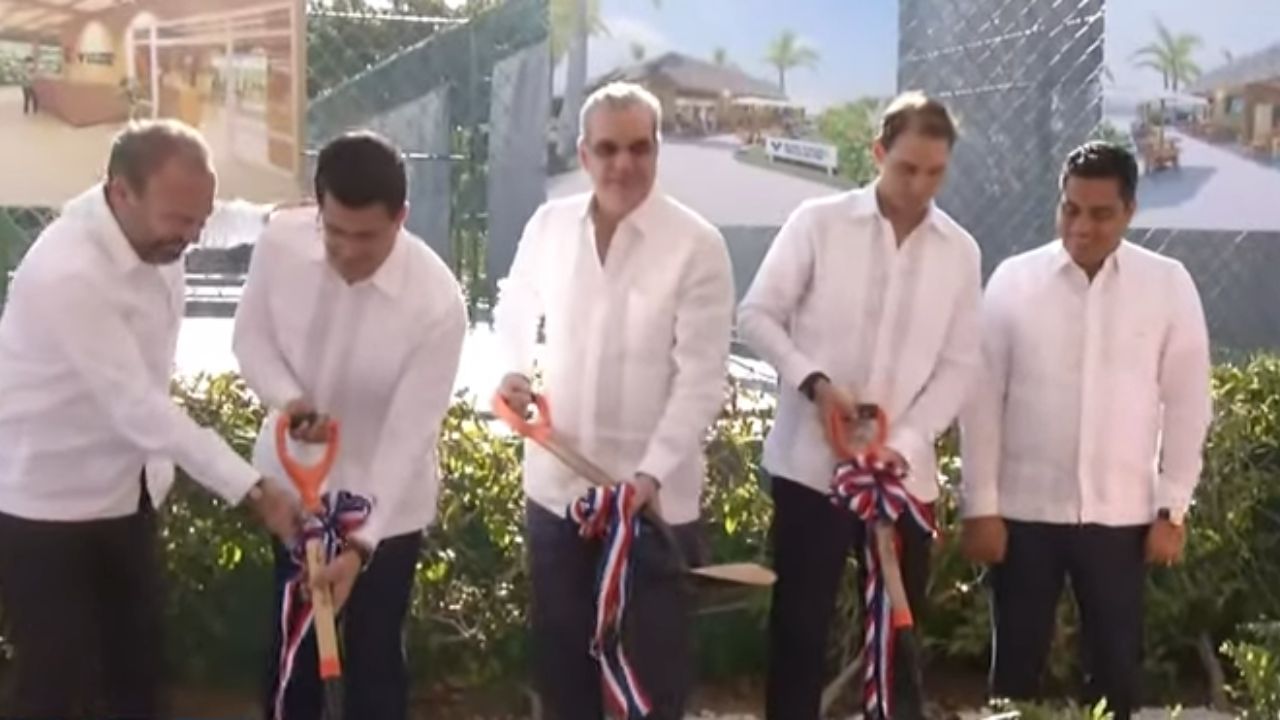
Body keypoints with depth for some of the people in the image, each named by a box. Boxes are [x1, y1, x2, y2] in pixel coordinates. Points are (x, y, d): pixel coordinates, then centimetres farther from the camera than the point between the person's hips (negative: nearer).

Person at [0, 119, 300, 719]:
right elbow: (136, 406, -32)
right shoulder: (67, 274, -31)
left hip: (123, 490, 8)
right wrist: (252, 488, -32)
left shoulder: (156, 238, -7)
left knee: (138, 666, 18)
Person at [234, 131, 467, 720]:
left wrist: (360, 544, -30)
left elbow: (409, 436, -25)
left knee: (372, 656, 9)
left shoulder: (437, 303, -30)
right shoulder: (281, 241, -20)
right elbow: (250, 335, -3)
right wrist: (288, 398, -24)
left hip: (386, 502, -3)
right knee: (291, 645, 21)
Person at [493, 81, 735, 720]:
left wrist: (651, 473, -25)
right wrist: (515, 371, -1)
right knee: (559, 655, 18)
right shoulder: (549, 224, 0)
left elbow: (700, 380, -15)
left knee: (652, 663, 10)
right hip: (556, 481, 4)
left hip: (656, 493, -4)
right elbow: (514, 309, 18)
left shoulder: (698, 245, -13)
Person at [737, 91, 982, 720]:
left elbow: (958, 365, 3)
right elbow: (755, 315, -2)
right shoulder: (818, 222, -2)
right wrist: (813, 380, -17)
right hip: (810, 463, -2)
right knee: (799, 622, 4)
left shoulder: (960, 252, 5)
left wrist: (904, 444, -10)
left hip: (903, 472, 3)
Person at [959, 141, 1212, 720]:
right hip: (1024, 510, 0)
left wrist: (1172, 509, -1)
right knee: (1017, 661, 9)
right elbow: (983, 400, -2)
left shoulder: (1168, 285, -2)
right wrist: (980, 506, -4)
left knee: (1117, 665, 10)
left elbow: (1187, 402, 2)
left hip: (1120, 515, 0)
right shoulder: (1014, 280, -3)